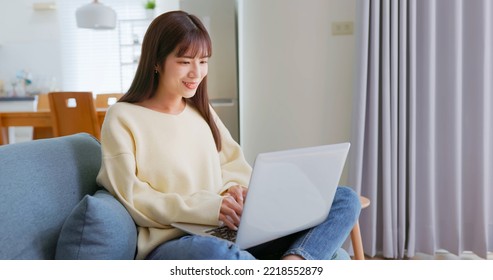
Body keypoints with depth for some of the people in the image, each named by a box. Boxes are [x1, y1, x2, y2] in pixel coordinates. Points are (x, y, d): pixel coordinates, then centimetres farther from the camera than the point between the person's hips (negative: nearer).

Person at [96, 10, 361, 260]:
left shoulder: (202, 111, 20)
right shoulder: (123, 118, 1)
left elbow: (234, 164, 18)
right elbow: (131, 198, -8)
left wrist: (235, 190, -7)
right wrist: (206, 207, -21)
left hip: (232, 231, 7)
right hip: (170, 243, -6)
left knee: (344, 199, -8)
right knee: (214, 253, -44)